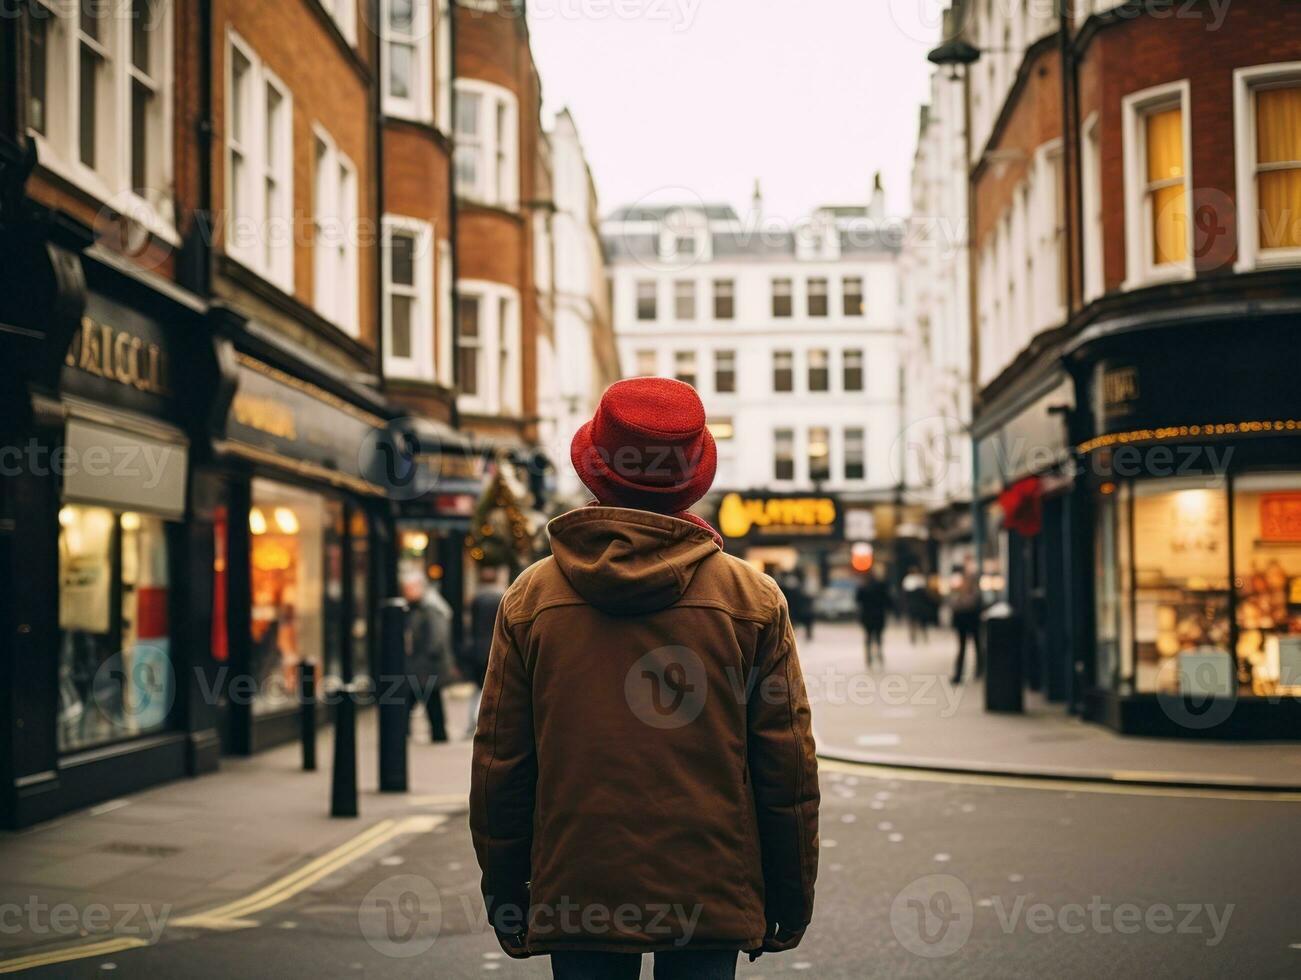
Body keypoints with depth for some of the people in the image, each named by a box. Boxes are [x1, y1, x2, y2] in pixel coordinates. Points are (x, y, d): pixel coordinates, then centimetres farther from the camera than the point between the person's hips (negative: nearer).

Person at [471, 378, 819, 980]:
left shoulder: (531, 596, 0)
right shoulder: (753, 598, -3)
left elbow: (498, 766, 3)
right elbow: (788, 767, -1)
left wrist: (506, 904, 13)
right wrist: (789, 904, 9)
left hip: (574, 895, 1)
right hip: (713, 903, 0)